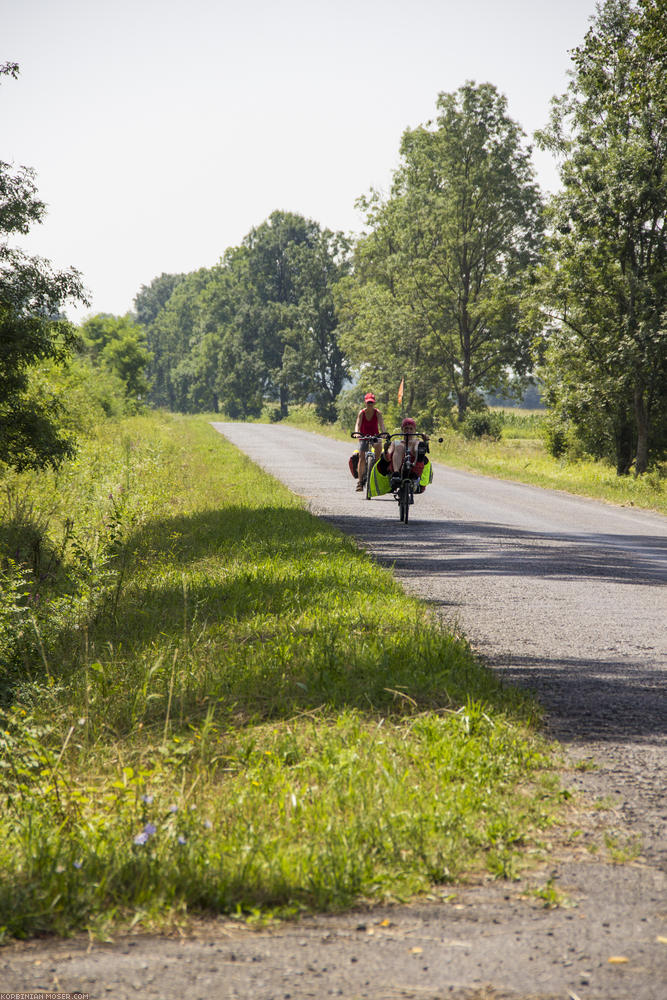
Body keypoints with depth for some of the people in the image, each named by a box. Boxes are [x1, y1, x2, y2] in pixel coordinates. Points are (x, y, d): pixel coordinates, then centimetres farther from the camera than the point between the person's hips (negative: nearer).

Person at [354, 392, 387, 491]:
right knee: (361, 458, -12)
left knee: (378, 446, -35)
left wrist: (384, 433, -41)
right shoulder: (361, 413, -11)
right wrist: (356, 433, -43)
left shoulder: (377, 413, -10)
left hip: (375, 436, 0)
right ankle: (360, 481, -8)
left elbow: (381, 424, -22)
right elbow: (358, 424, -22)